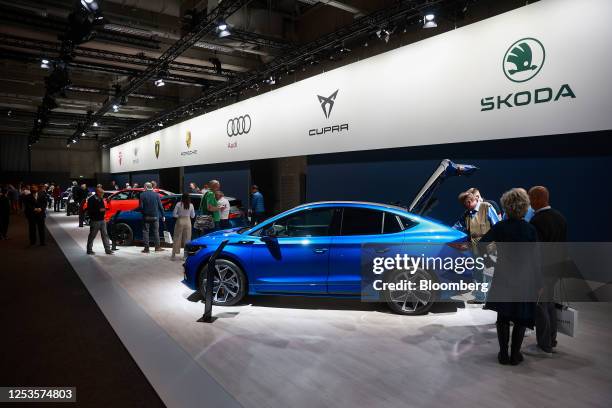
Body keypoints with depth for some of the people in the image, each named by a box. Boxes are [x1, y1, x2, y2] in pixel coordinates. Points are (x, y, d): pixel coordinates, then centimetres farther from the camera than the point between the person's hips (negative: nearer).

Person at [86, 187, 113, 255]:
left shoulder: (101, 199, 12)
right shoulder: (91, 200, -11)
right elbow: (90, 210, -19)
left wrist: (104, 209, 6)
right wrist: (99, 210, -23)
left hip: (102, 220, 7)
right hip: (95, 221, -7)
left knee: (105, 235, 5)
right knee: (92, 236, 4)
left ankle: (107, 249, 7)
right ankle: (89, 250, 15)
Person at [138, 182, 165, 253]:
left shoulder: (142, 195, -5)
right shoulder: (156, 194, 1)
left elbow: (140, 206, -9)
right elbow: (160, 206, 0)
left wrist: (142, 211, 12)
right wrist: (162, 215, 6)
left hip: (146, 216, -1)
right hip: (155, 216, 2)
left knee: (145, 231, 6)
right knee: (156, 231, 10)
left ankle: (146, 248, 5)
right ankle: (157, 247, 10)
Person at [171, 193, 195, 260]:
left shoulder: (178, 204, -6)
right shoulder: (191, 205, -3)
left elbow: (174, 214, -7)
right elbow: (192, 216, 3)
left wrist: (179, 216, 10)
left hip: (180, 221, -1)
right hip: (188, 222, 1)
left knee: (177, 238, 7)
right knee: (187, 239, 8)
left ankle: (174, 254, 9)